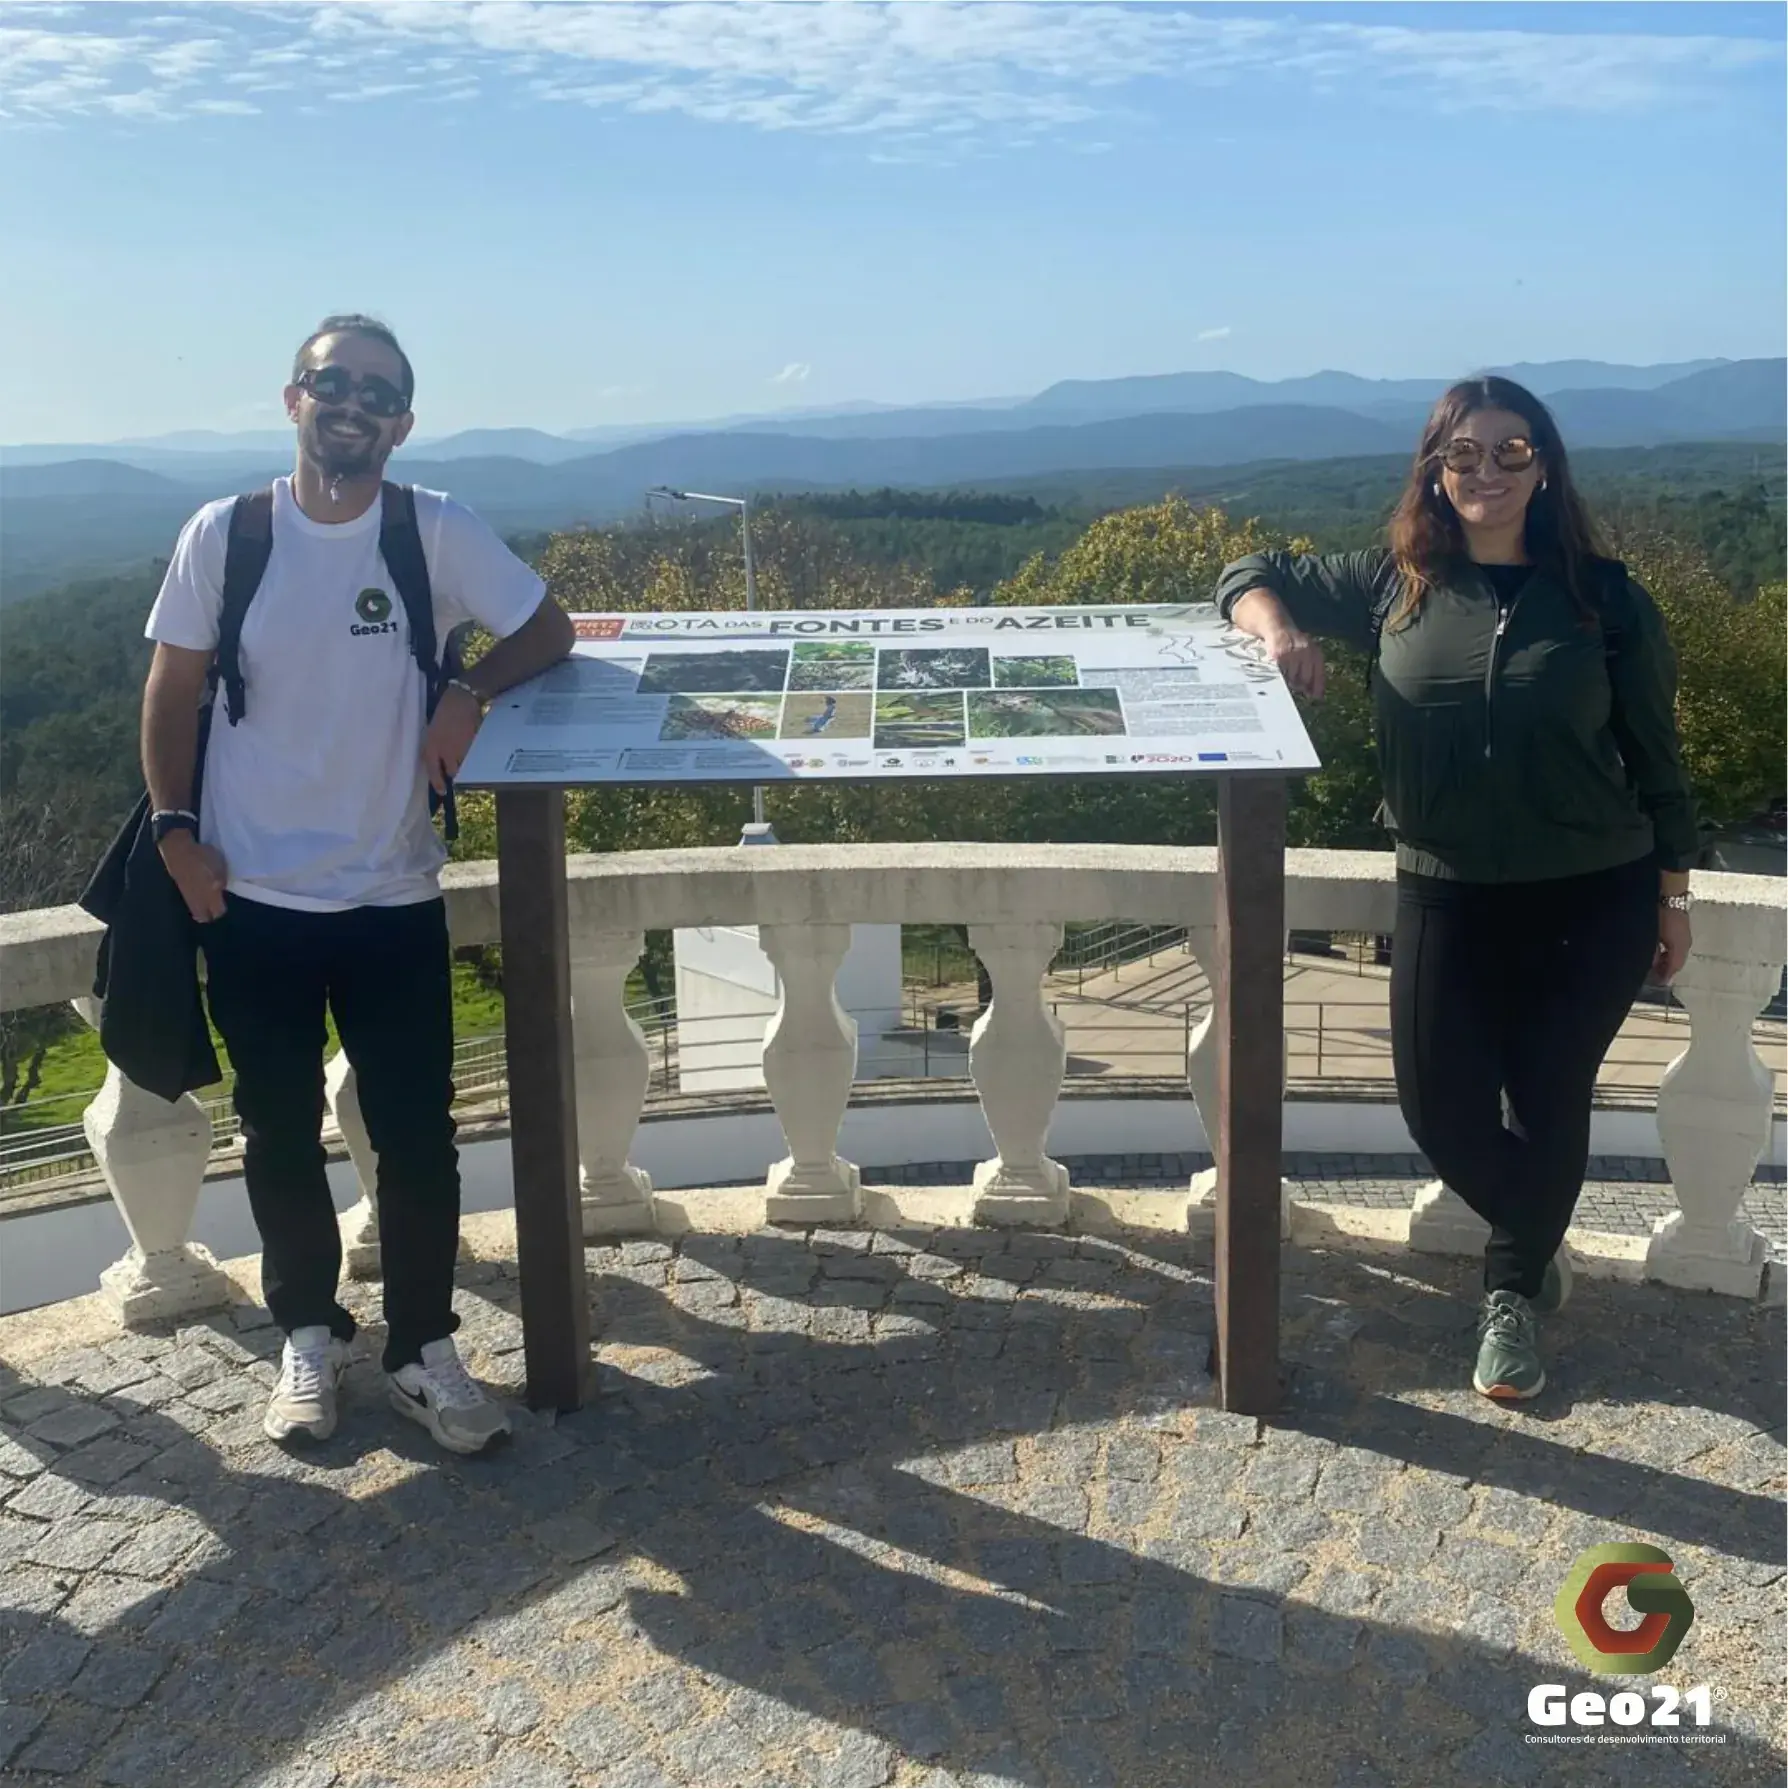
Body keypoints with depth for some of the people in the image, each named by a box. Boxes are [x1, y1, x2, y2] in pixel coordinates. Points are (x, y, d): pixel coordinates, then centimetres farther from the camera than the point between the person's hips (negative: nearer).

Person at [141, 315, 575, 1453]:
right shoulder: (223, 534, -3)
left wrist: (467, 697, -14)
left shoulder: (439, 533, -5)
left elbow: (550, 629, 3)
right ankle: (308, 1335, 32)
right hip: (254, 898, 1)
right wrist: (176, 828, -6)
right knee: (280, 1133, 13)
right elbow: (173, 693, 3)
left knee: (417, 1135, 5)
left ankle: (423, 1347, 23)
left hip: (395, 898, 0)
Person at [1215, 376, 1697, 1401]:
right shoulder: (1396, 585, 0)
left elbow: (1655, 758, 2)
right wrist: (1281, 633, -12)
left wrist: (1674, 897, 4)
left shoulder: (1605, 598, -4)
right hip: (1449, 896, 2)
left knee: (1548, 1101, 3)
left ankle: (1516, 1294, 31)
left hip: (1595, 900, -2)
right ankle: (1539, 1248, 36)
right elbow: (1252, 576, 10)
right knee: (1442, 1109, 2)